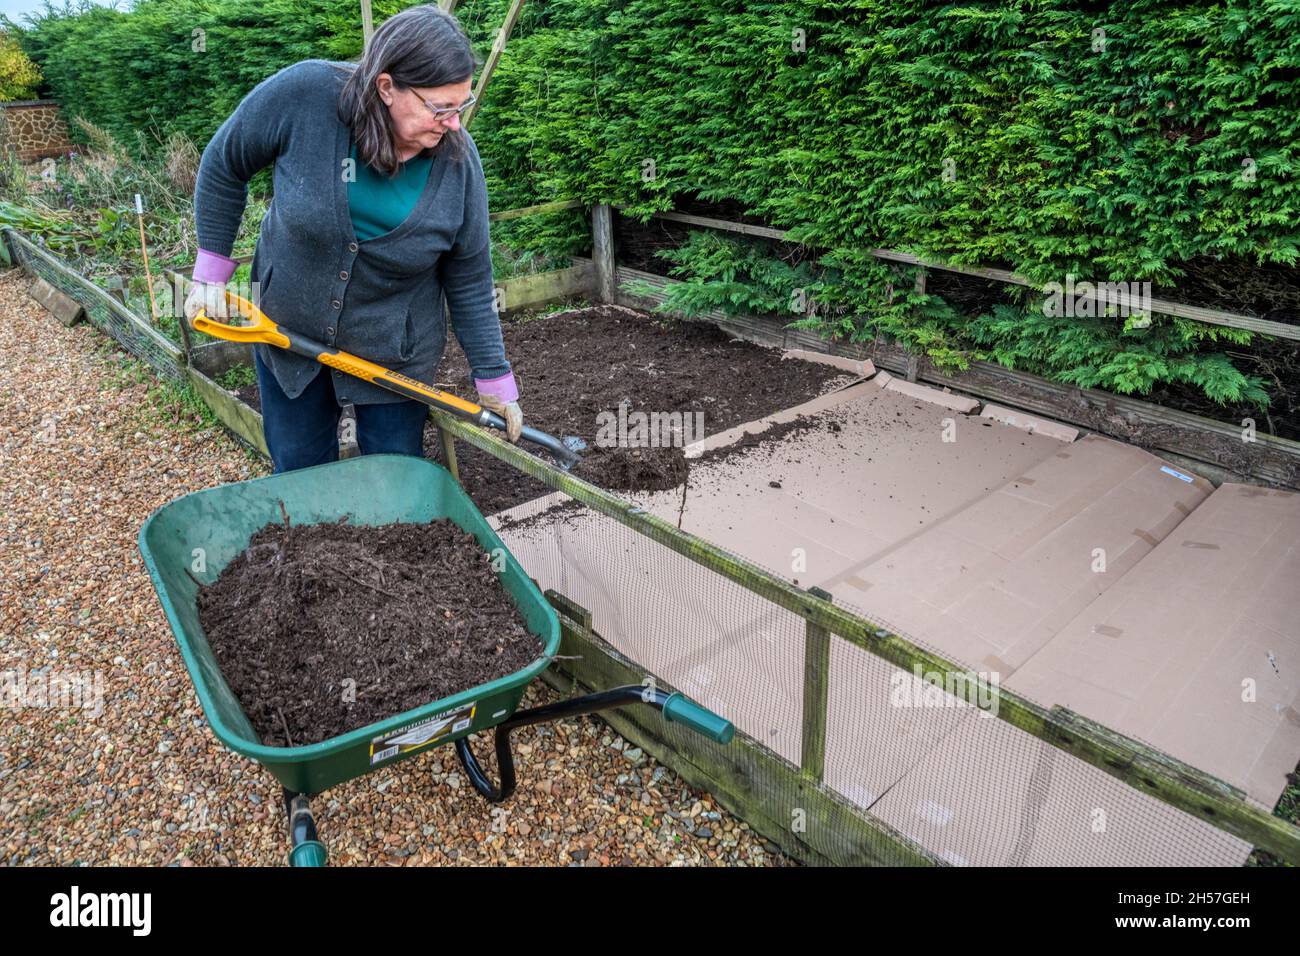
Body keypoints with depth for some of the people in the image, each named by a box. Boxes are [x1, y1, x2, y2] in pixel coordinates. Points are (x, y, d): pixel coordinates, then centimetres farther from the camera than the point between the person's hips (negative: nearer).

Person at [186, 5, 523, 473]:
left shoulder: (457, 159, -18)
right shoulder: (304, 93, -22)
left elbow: (470, 281, -10)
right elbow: (223, 165, -6)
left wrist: (494, 378, -7)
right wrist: (211, 272, -5)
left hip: (394, 349, 0)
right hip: (287, 329, 1)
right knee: (299, 472, 14)